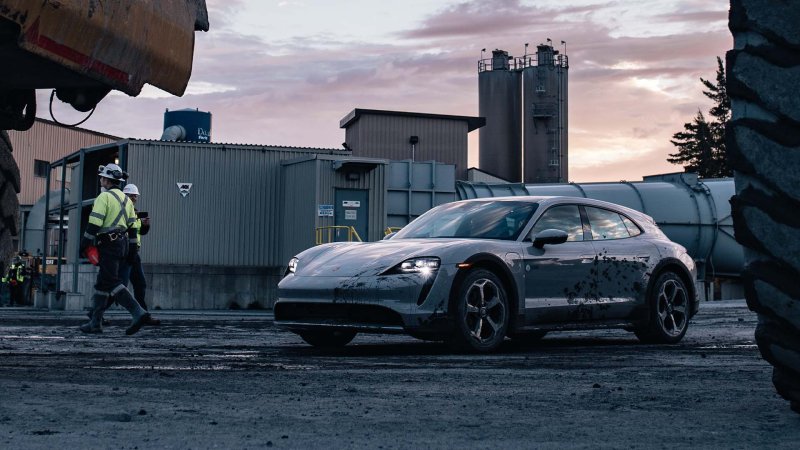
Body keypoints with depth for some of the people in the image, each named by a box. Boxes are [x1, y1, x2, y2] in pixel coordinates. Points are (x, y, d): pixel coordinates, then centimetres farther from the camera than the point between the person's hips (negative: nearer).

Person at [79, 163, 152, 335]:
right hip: (123, 243, 9)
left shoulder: (104, 197, -9)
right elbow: (132, 226, 16)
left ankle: (138, 313, -23)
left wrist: (84, 244, -10)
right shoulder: (126, 199, 17)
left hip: (109, 245, -9)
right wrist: (132, 249, 17)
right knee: (102, 283, 13)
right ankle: (95, 322, 14)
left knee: (112, 282, -11)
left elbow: (94, 223, -16)